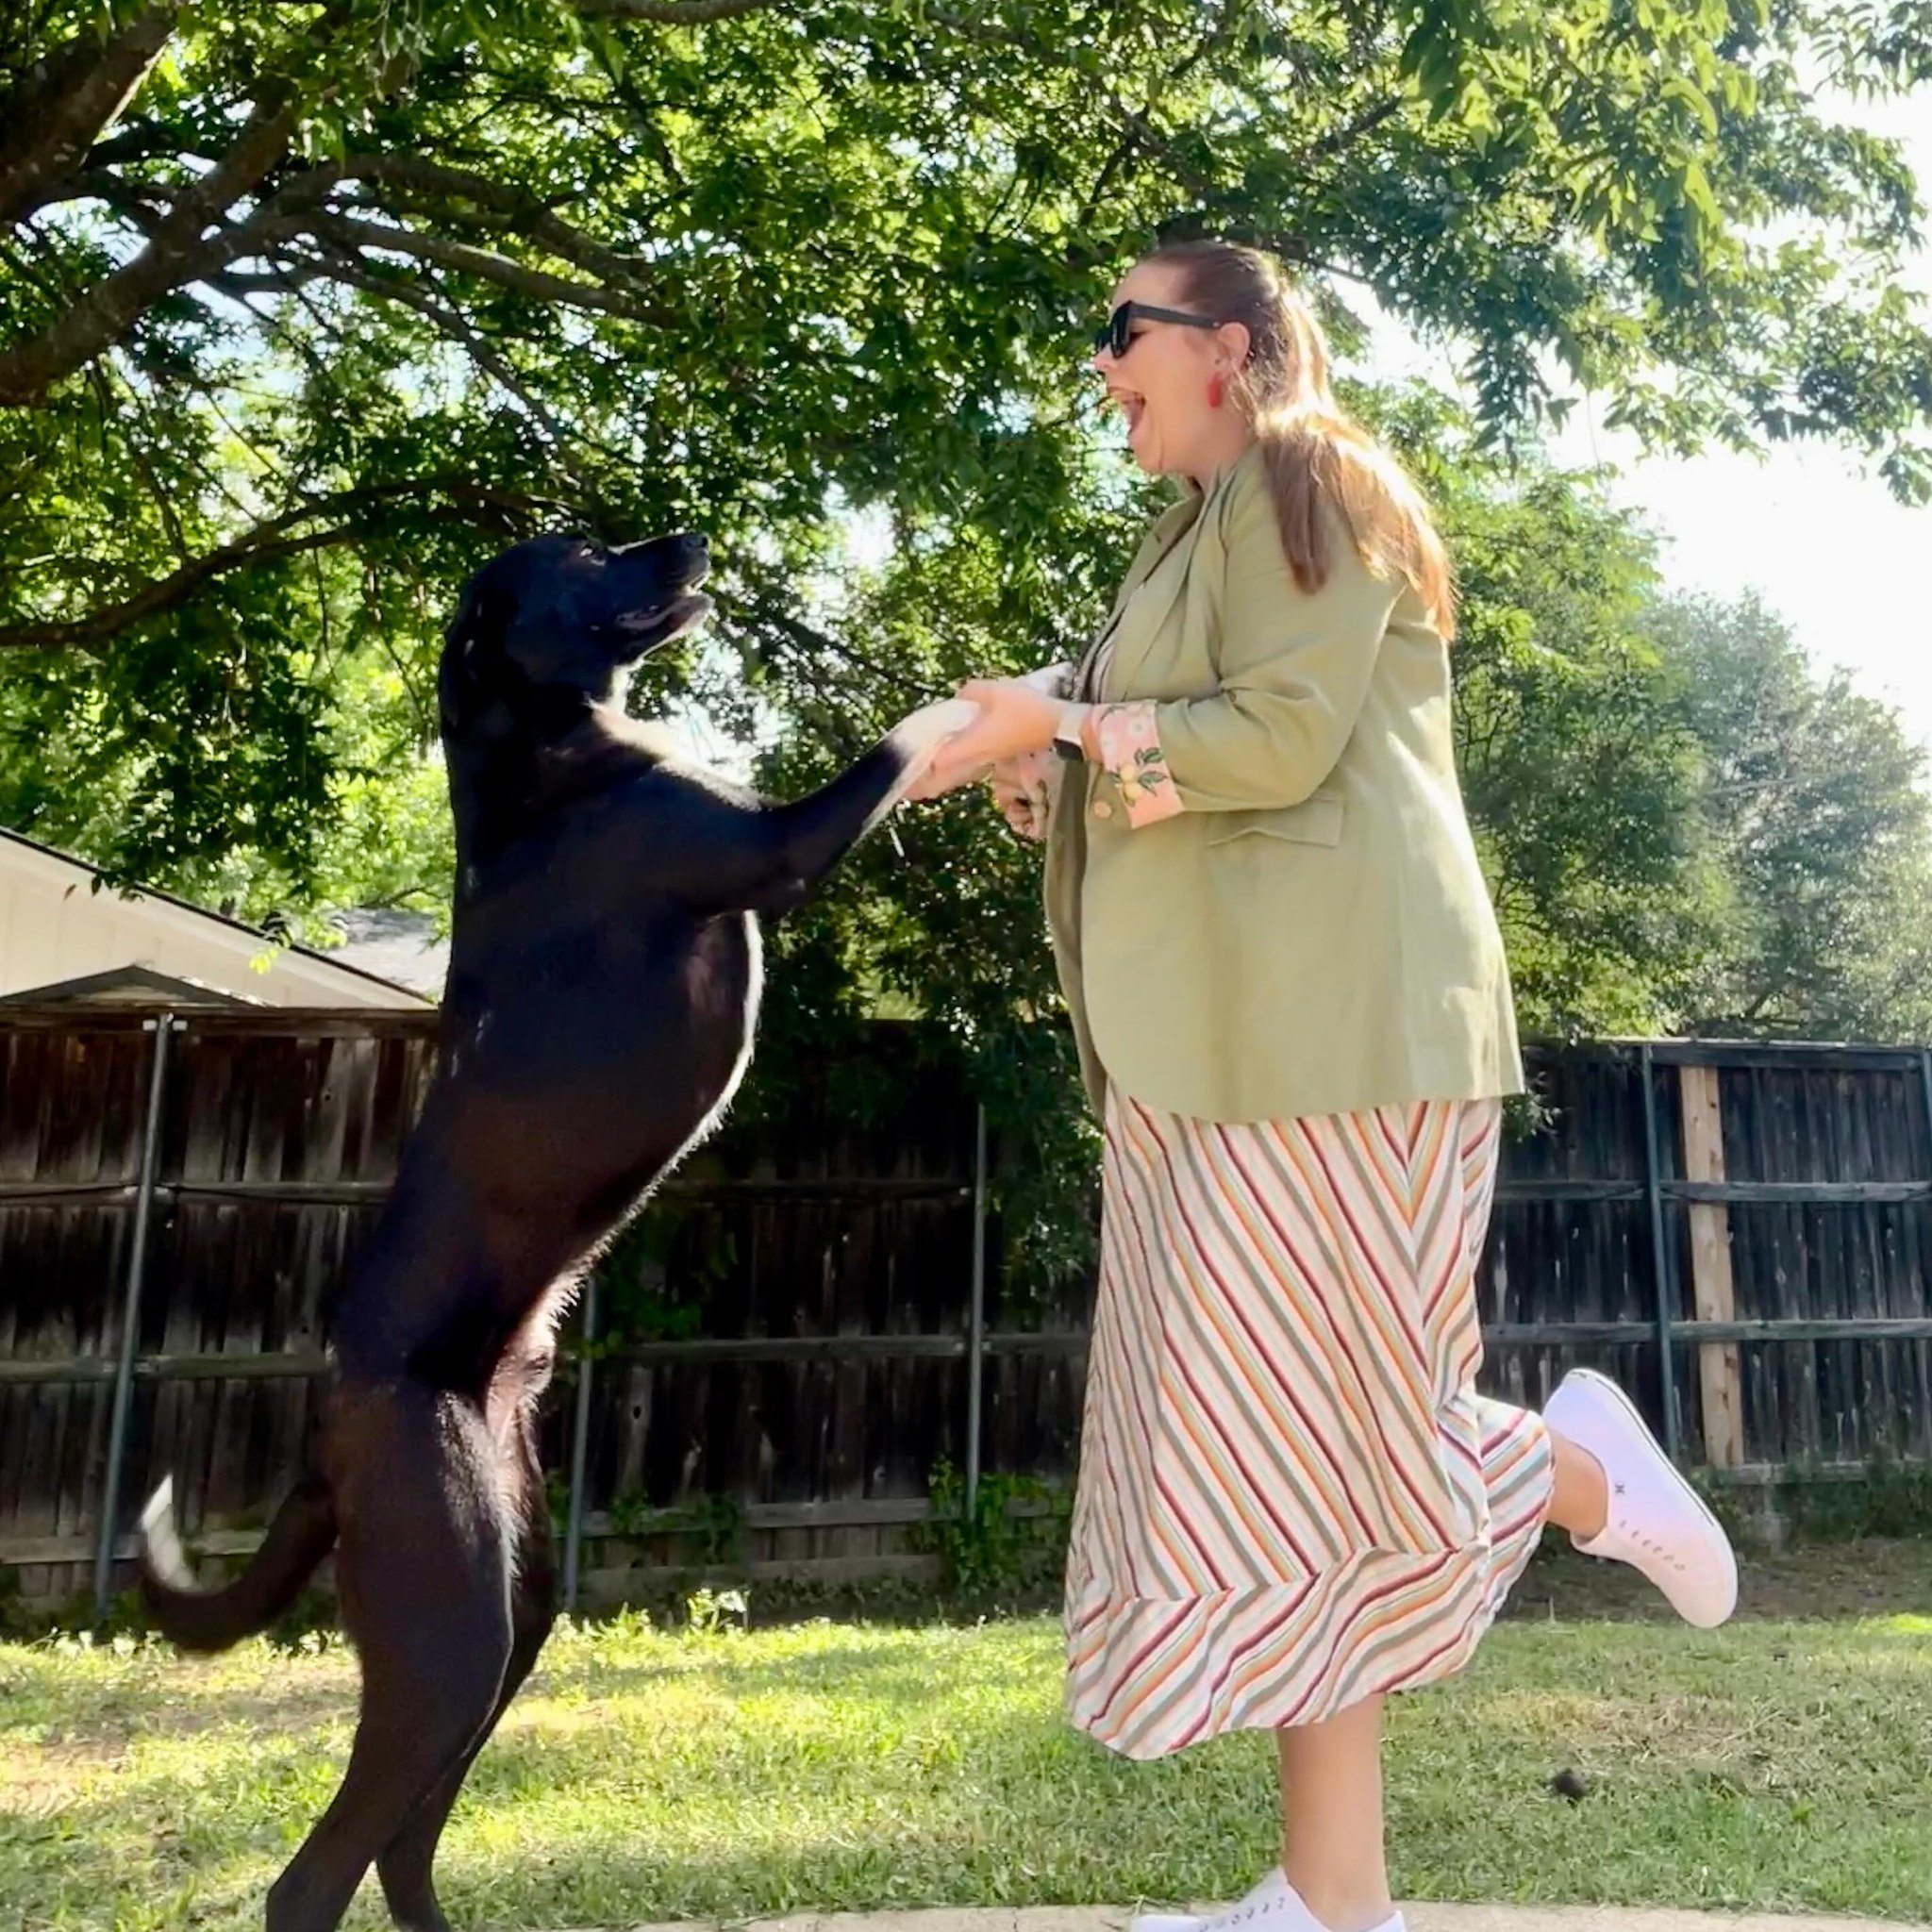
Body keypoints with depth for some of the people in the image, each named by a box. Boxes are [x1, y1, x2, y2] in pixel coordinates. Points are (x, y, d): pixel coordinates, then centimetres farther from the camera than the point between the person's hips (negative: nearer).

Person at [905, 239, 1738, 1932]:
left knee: (1308, 1436, -5)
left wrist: (1059, 722, -7)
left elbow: (1286, 736, -15)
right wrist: (1035, 773, 9)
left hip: (1325, 1028, -9)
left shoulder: (1305, 485, -1)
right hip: (1219, 1053, 9)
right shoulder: (1208, 534, 26)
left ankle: (1586, 1478, 21)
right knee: (1262, 1449, 5)